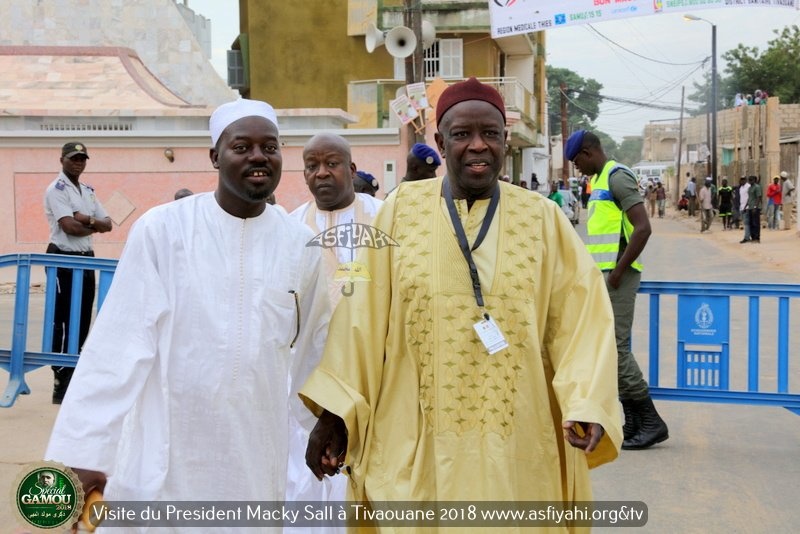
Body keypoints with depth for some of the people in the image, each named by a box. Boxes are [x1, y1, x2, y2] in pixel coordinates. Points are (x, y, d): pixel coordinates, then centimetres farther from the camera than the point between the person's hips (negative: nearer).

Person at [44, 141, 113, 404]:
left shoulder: (88, 191, 16)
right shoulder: (56, 189, -9)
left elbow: (107, 224, 8)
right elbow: (70, 227, -19)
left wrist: (88, 220, -11)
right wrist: (95, 226, -3)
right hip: (64, 261, -8)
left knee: (82, 322, 11)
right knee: (64, 323, -7)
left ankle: (74, 378, 20)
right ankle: (61, 386, -3)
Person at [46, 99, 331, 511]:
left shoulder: (300, 245, 2)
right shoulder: (162, 229, -7)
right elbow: (120, 344, -8)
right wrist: (85, 452, -9)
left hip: (257, 460, 3)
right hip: (164, 459, -2)